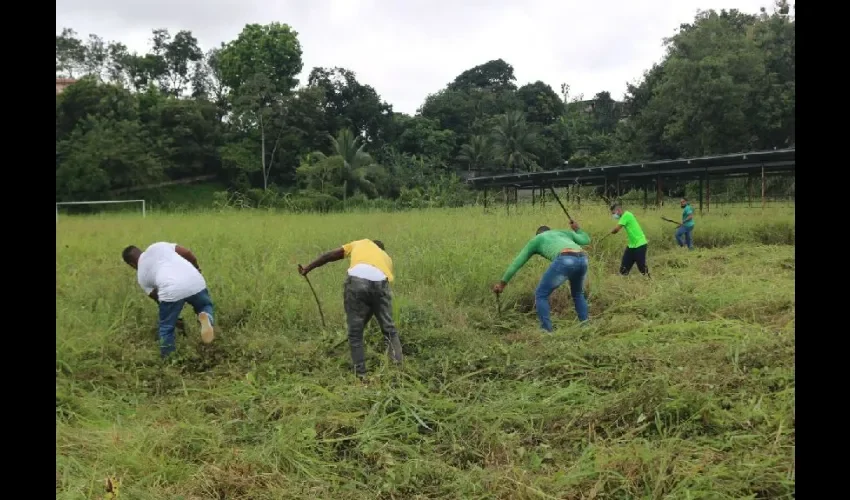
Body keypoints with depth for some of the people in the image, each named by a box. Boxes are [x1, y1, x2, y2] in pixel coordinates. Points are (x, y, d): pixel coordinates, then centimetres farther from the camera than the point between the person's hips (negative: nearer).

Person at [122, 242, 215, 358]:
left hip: (171, 290, -1)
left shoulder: (142, 276, 25)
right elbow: (187, 253, 18)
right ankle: (206, 318, -6)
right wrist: (197, 267, 35)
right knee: (205, 305, 27)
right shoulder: (158, 246, 26)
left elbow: (156, 297, 28)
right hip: (195, 282, 2)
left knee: (166, 328, 20)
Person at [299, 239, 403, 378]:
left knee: (355, 332, 12)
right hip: (380, 282, 2)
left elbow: (330, 255, 28)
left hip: (357, 280, -1)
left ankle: (361, 375, 14)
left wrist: (307, 268, 32)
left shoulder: (359, 244, 36)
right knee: (389, 329, 19)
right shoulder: (386, 258, 38)